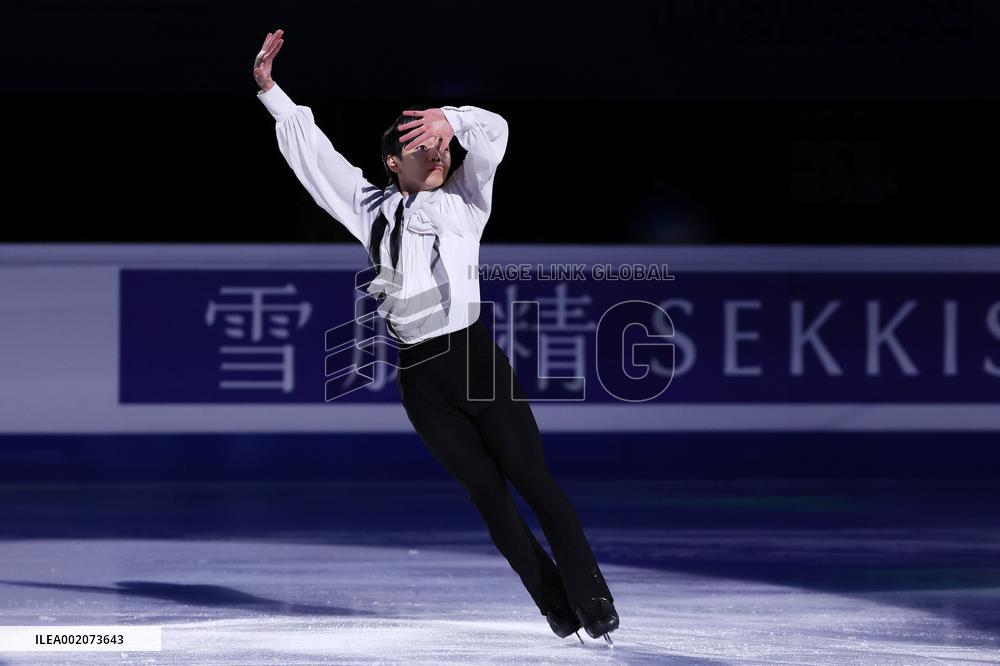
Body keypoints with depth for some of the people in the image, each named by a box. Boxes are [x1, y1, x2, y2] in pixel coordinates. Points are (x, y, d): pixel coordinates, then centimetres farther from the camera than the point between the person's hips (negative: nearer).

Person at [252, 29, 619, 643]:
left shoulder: (464, 202, 7)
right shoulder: (373, 210, 10)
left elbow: (494, 133, -7)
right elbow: (313, 153, 13)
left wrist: (452, 121, -26)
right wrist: (271, 91, 12)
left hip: (478, 359, -1)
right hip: (421, 378, 1)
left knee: (535, 481, -5)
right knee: (489, 496, 1)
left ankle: (594, 603, -3)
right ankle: (559, 611, 5)